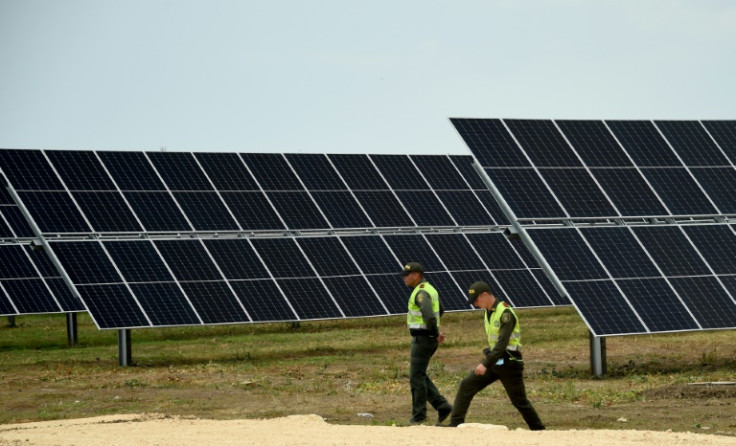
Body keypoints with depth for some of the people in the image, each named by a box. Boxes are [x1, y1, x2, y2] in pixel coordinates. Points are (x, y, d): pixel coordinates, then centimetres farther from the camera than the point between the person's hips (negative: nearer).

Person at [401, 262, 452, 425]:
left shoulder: (421, 292, -18)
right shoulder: (430, 289, 15)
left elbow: (429, 316, -32)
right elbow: (440, 311, 31)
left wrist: (436, 334, -17)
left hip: (422, 339, -10)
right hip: (429, 339, 10)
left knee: (417, 376, -1)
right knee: (419, 375, 15)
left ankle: (419, 416, 5)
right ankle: (442, 406, 9)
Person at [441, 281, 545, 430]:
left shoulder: (505, 313, -19)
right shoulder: (488, 312, 9)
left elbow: (502, 343, -26)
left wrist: (486, 364, -32)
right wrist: (487, 361, 16)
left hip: (508, 363, -8)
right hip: (493, 359, 8)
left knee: (519, 400, 0)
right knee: (466, 385, -4)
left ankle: (538, 429, 15)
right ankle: (456, 423, -5)